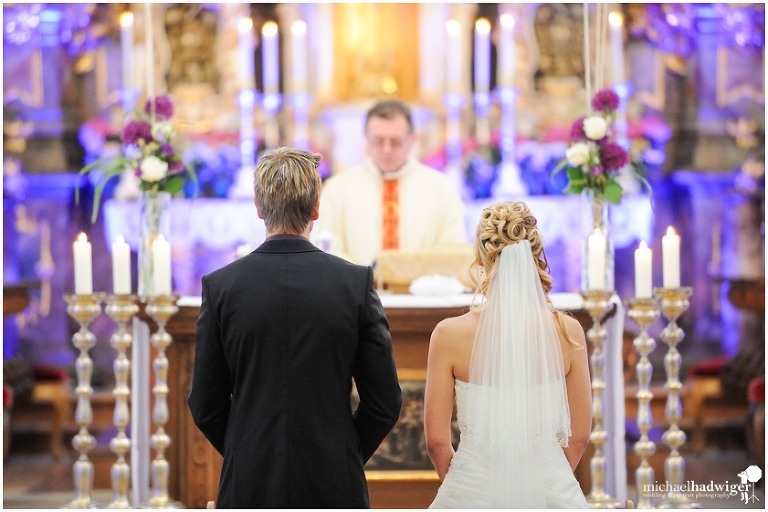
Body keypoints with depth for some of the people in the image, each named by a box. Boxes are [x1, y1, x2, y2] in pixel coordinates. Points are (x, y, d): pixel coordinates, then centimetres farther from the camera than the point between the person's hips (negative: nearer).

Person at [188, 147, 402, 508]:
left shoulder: (220, 286, -3)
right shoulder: (356, 283, -4)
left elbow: (205, 405, 2)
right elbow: (386, 403, -1)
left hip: (249, 485, 0)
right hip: (334, 487, 0)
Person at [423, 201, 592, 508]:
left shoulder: (450, 334, -9)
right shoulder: (567, 331, -5)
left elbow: (436, 439, -4)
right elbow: (579, 435, 2)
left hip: (476, 492, -1)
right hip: (551, 491, 1)